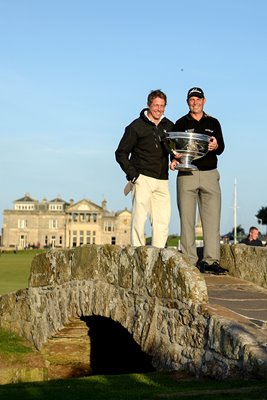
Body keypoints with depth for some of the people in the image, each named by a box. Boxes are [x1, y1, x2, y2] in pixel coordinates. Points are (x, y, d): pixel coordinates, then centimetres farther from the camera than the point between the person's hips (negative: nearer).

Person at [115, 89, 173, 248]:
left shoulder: (169, 126, 14)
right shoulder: (136, 126, 1)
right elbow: (121, 153, 2)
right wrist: (132, 174, -9)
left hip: (162, 181, 5)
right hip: (142, 179, -5)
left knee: (163, 221, 1)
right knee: (140, 218, -8)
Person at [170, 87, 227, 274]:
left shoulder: (213, 123, 16)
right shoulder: (181, 123, 12)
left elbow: (221, 148, 9)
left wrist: (215, 146, -15)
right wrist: (174, 159, -16)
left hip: (210, 174, 1)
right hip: (187, 174, -1)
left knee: (212, 218, -5)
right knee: (187, 218, -4)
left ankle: (211, 260, -4)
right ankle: (190, 260, -2)